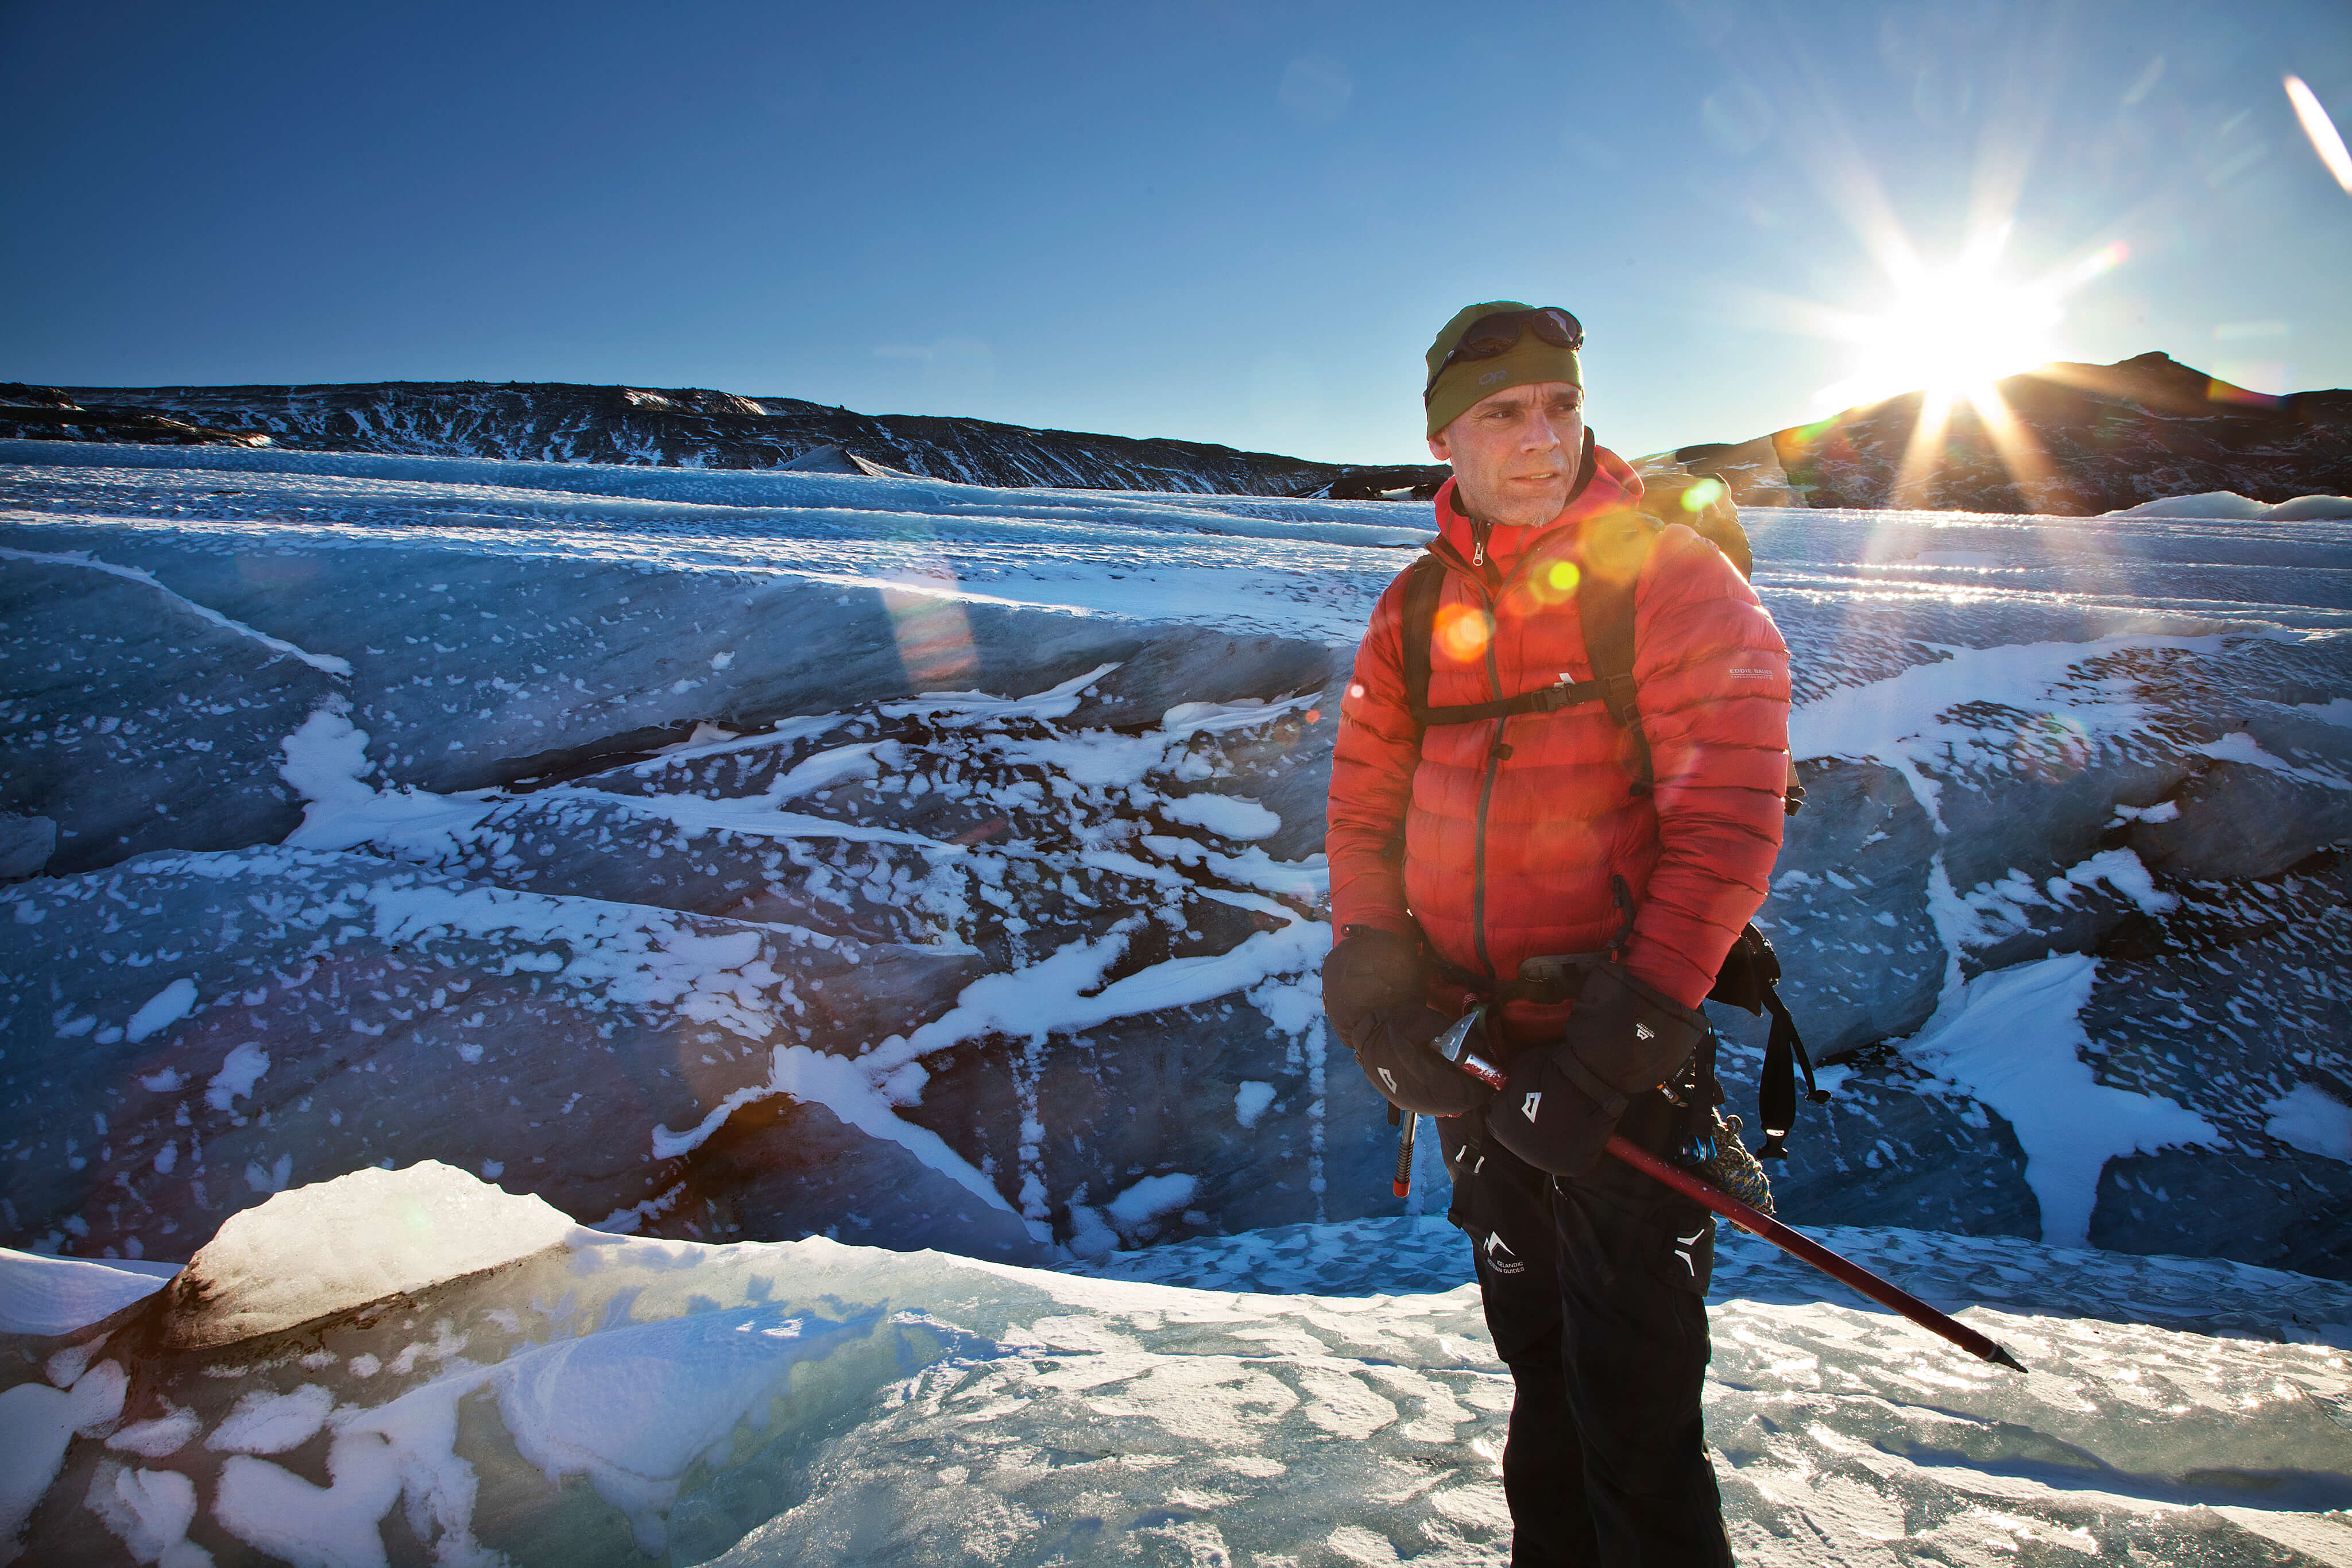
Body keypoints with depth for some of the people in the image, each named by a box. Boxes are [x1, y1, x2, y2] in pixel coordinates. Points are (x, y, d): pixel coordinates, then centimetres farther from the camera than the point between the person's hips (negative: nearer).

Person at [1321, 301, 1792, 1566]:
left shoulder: (1671, 578, -8)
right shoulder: (1416, 611, 6)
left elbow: (1727, 822, -15)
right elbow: (1363, 810, 9)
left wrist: (1625, 1041, -21)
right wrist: (1374, 985, -4)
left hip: (1633, 1051, -4)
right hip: (1480, 1055, 5)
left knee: (1635, 1424, 0)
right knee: (1542, 1379, 21)